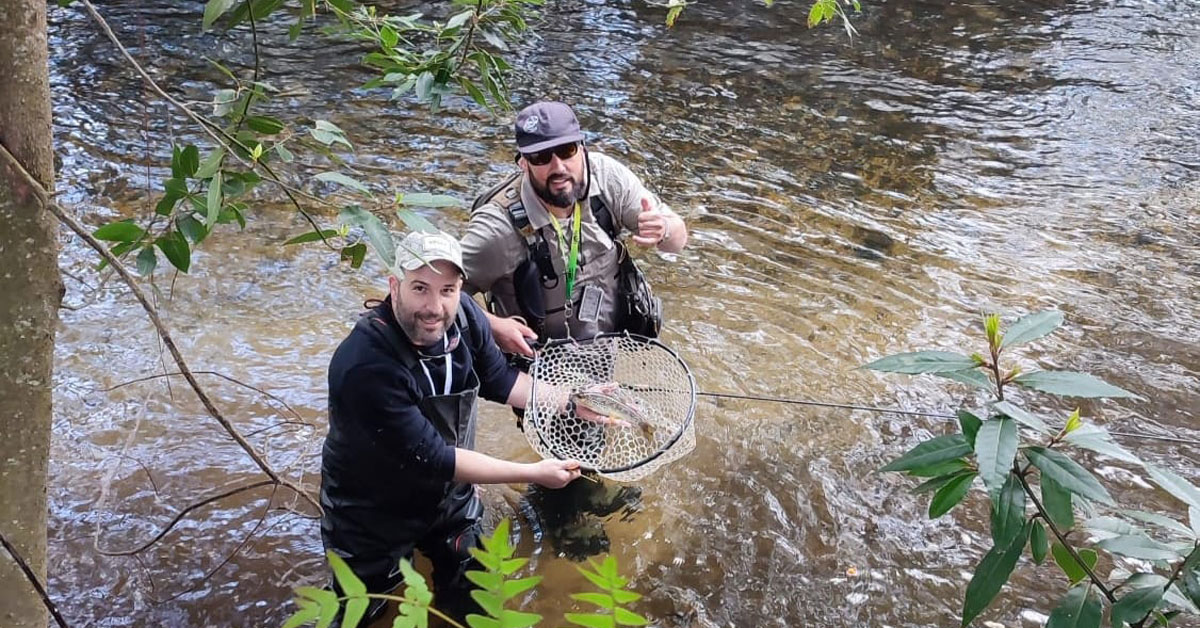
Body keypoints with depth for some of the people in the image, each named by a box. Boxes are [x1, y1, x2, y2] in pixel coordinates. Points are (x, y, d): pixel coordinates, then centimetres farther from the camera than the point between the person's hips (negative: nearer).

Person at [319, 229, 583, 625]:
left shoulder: (463, 315, -19)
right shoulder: (365, 367, -39)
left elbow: (497, 379, 0)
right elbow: (431, 459, -33)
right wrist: (534, 473, -28)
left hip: (451, 497, 6)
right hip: (372, 518, -5)